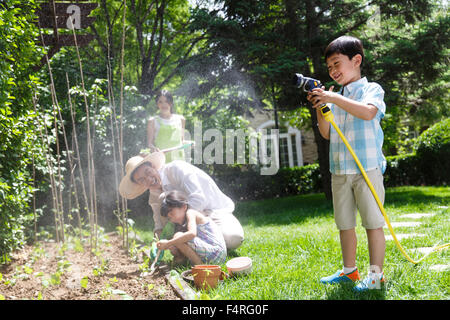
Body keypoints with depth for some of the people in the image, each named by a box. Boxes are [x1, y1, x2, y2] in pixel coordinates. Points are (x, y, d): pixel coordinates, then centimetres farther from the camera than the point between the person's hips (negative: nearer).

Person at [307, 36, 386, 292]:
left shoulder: (372, 89, -1)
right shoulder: (336, 97, 14)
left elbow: (368, 112, -23)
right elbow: (326, 133, 10)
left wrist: (333, 98, -24)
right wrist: (320, 107, -4)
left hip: (367, 169, -6)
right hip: (339, 172, 6)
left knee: (373, 223, -3)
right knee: (345, 224, 12)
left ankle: (376, 274, 4)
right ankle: (350, 270, 24)